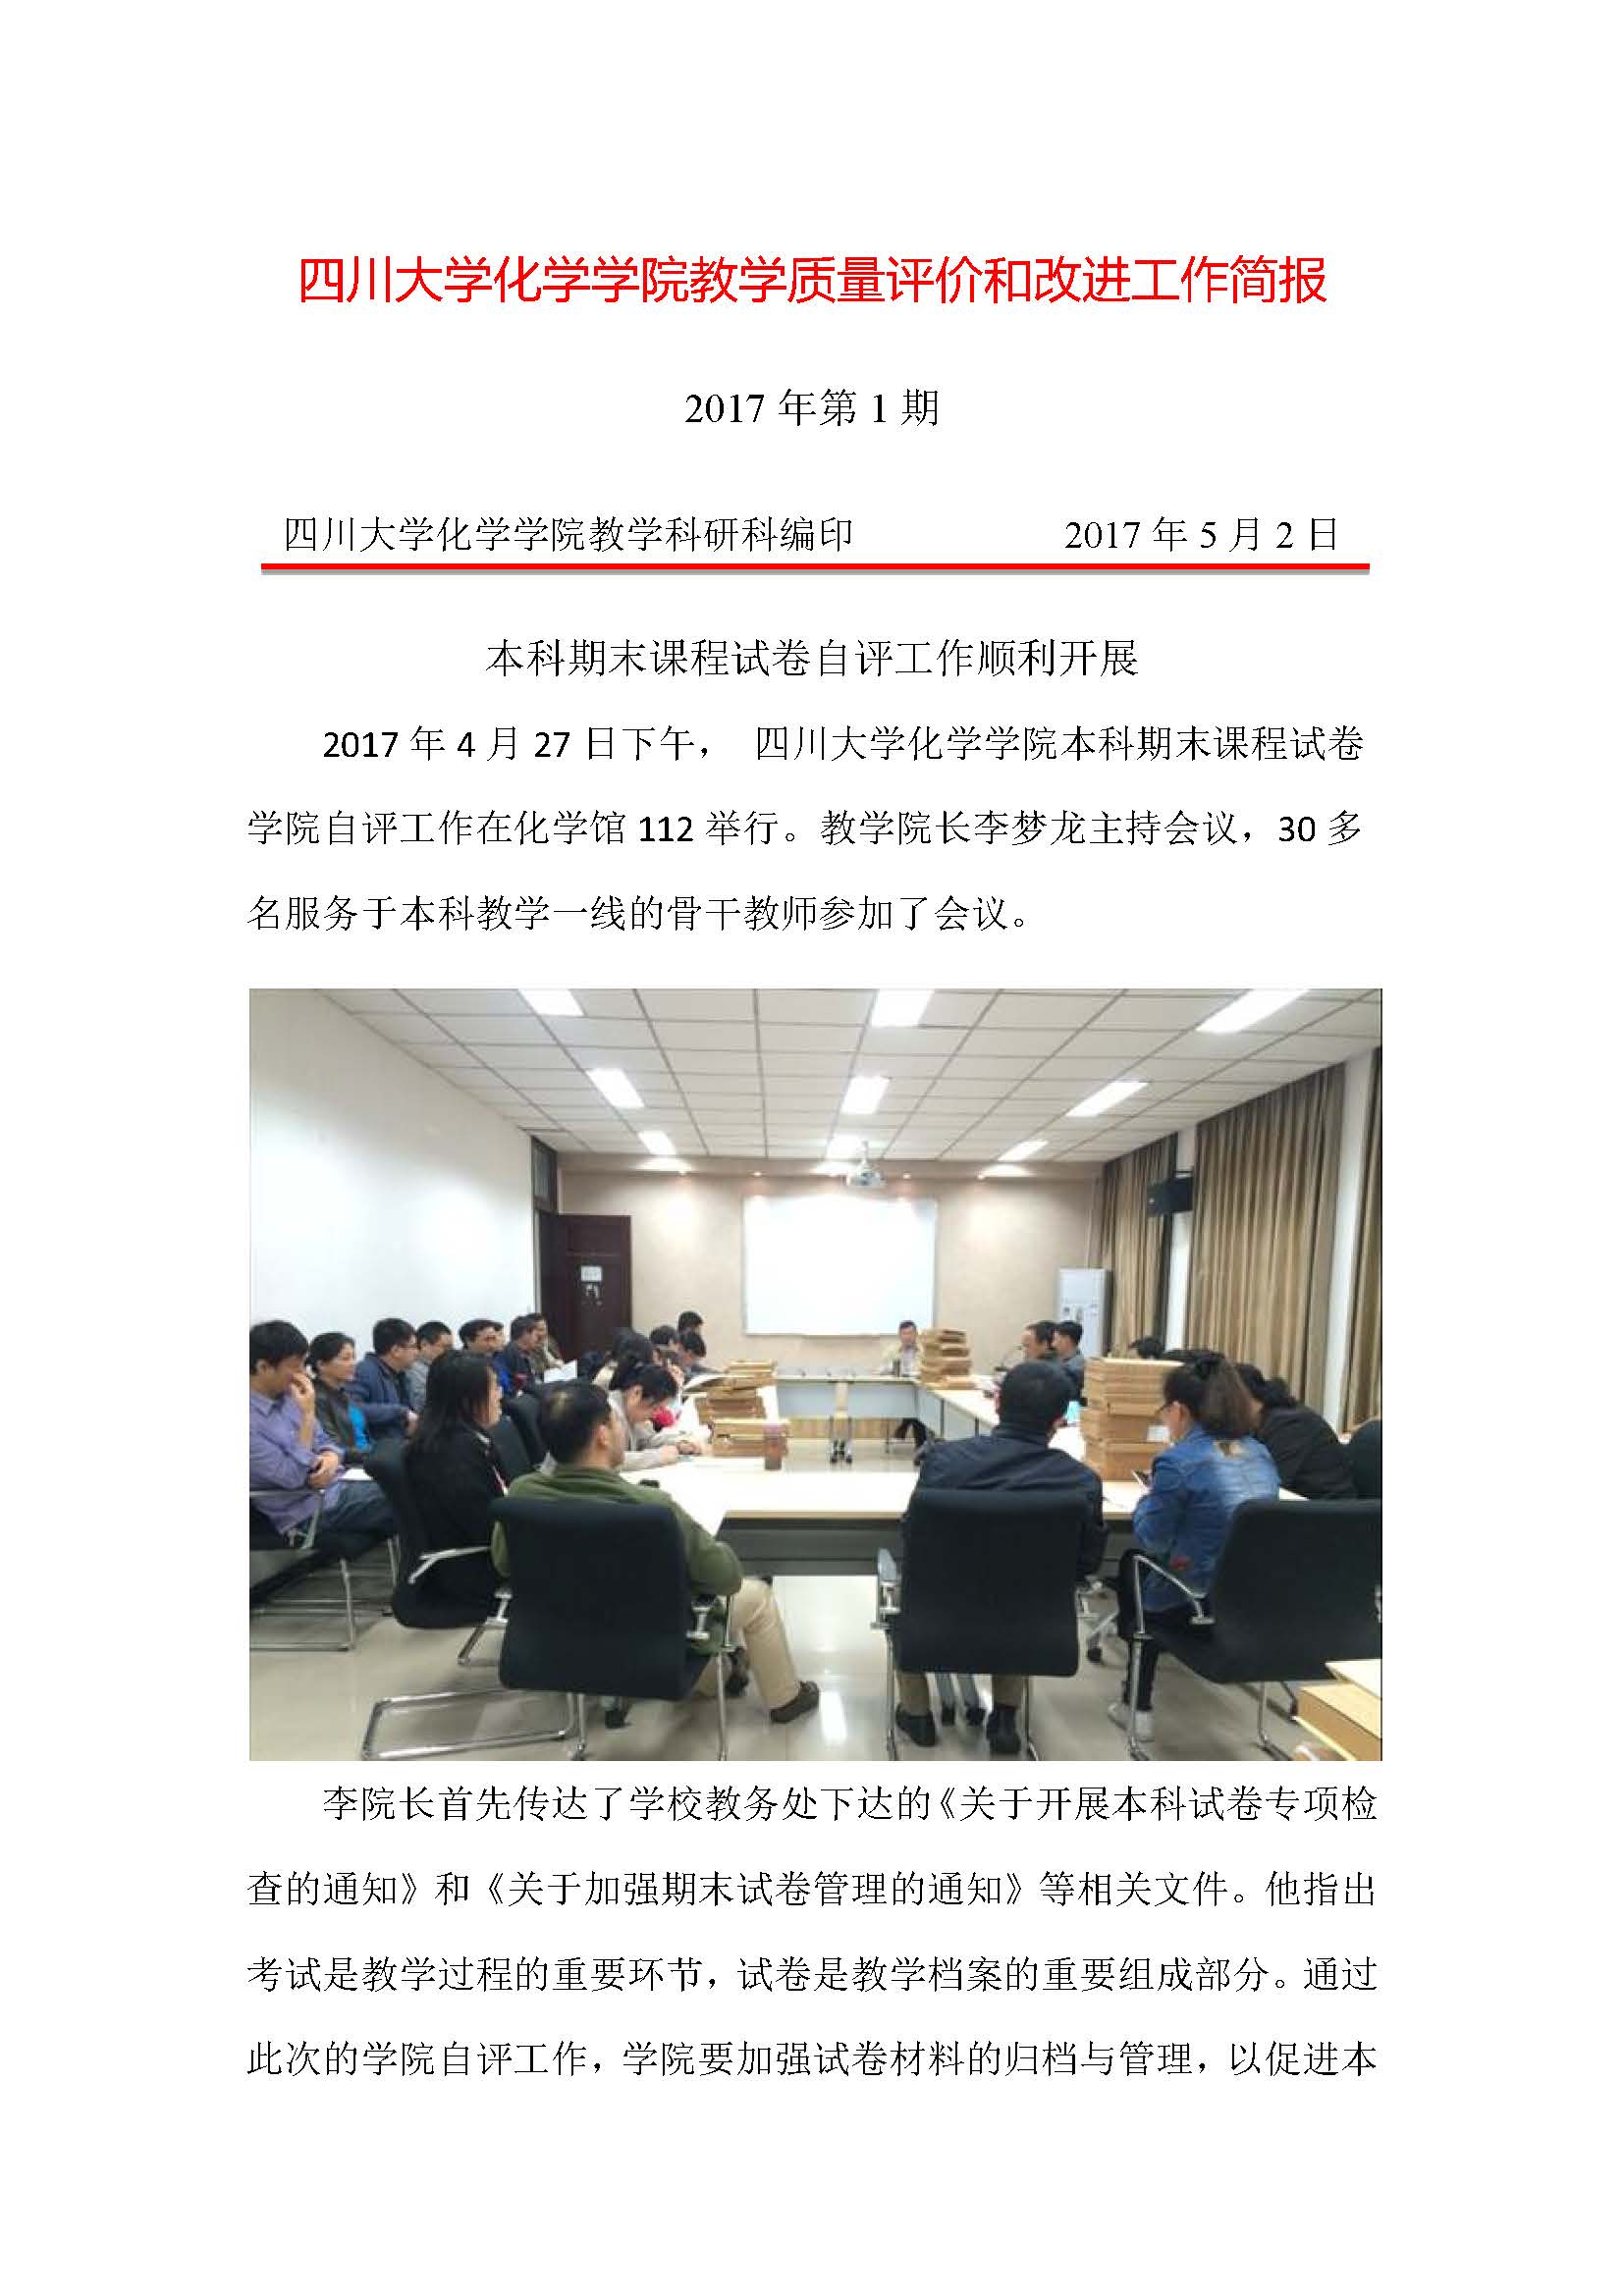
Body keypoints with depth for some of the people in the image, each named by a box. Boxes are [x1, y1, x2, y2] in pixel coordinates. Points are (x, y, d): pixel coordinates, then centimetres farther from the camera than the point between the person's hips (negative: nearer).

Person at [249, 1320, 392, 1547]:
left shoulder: (288, 1395, 6)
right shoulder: (251, 1421, -19)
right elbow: (291, 1476, -22)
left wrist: (330, 1459, -10)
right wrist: (308, 1414, -21)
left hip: (337, 1486, 7)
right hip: (310, 1511, -7)